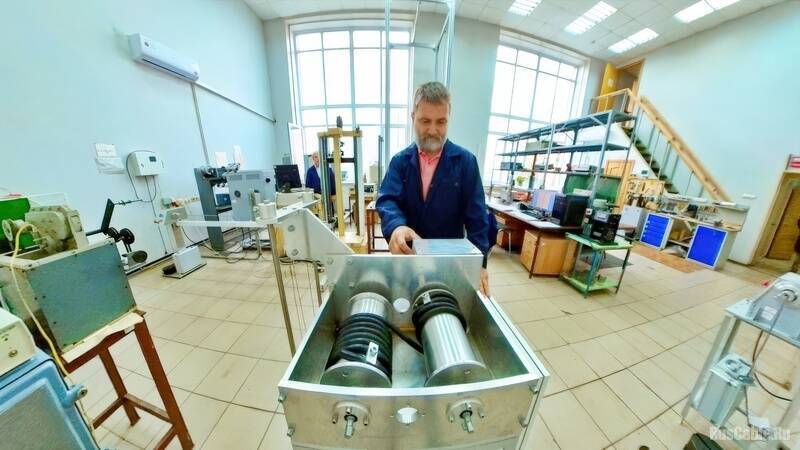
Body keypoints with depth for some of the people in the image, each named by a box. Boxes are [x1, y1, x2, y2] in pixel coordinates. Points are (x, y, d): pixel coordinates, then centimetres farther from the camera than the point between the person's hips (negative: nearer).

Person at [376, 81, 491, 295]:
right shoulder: (400, 161, -1)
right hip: (409, 254, 2)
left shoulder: (465, 161, -7)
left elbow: (476, 217, -9)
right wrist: (396, 226, -36)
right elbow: (387, 200, -14)